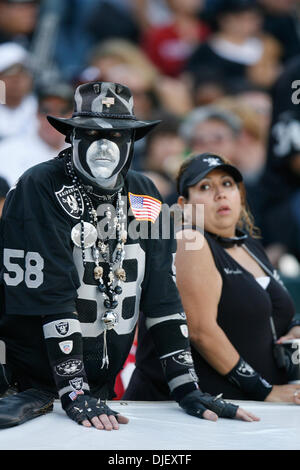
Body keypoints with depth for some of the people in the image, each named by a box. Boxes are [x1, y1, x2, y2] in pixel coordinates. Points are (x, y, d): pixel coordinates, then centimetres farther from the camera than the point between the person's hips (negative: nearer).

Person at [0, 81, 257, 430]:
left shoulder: (144, 196, 6)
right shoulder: (39, 188, -12)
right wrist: (75, 392, -24)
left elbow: (162, 292, 5)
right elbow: (52, 294, -19)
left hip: (103, 384, 5)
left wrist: (186, 386, -4)